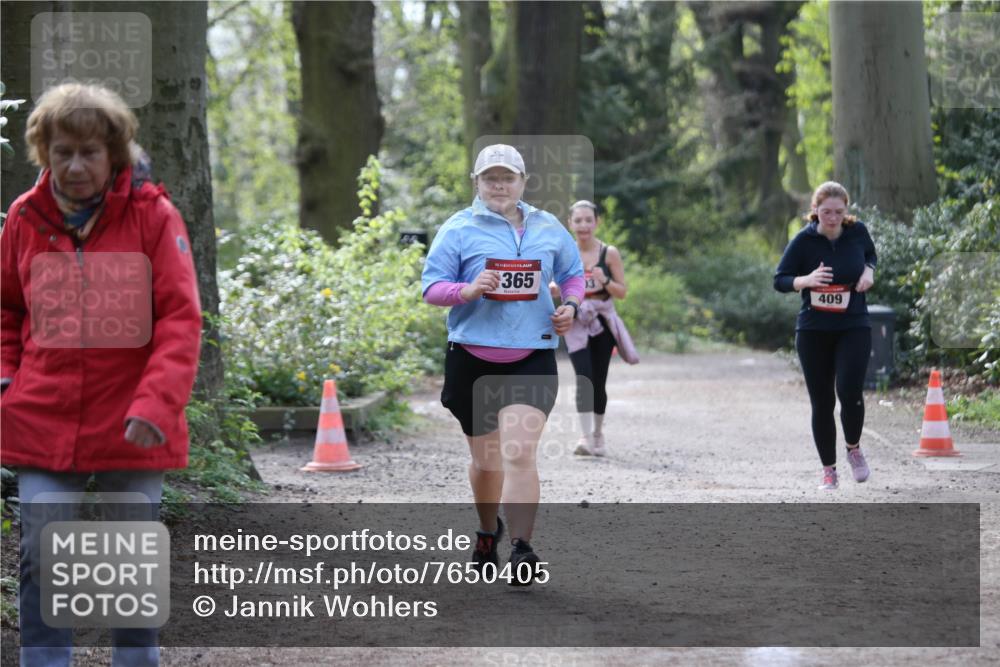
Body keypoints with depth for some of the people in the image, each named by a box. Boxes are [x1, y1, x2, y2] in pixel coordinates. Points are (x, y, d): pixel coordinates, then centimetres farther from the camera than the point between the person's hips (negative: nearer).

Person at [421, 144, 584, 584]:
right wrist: (469, 290, -22)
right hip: (472, 356, 0)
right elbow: (431, 287, -3)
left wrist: (570, 305, 2)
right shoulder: (458, 229, 0)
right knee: (485, 458, 13)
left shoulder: (549, 228, 10)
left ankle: (522, 551, -18)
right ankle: (487, 532, 39)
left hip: (532, 357, 0)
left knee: (520, 454, -16)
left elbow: (574, 273, 23)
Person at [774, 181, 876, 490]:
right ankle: (829, 470, 17)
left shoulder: (858, 232, -2)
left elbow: (870, 255, 19)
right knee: (822, 402, 3)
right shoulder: (804, 241, -8)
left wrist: (869, 271, -3)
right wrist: (806, 280, -23)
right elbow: (779, 280, -3)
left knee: (849, 391, -17)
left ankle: (853, 448, 12)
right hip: (814, 330, 0)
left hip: (854, 327, 0)